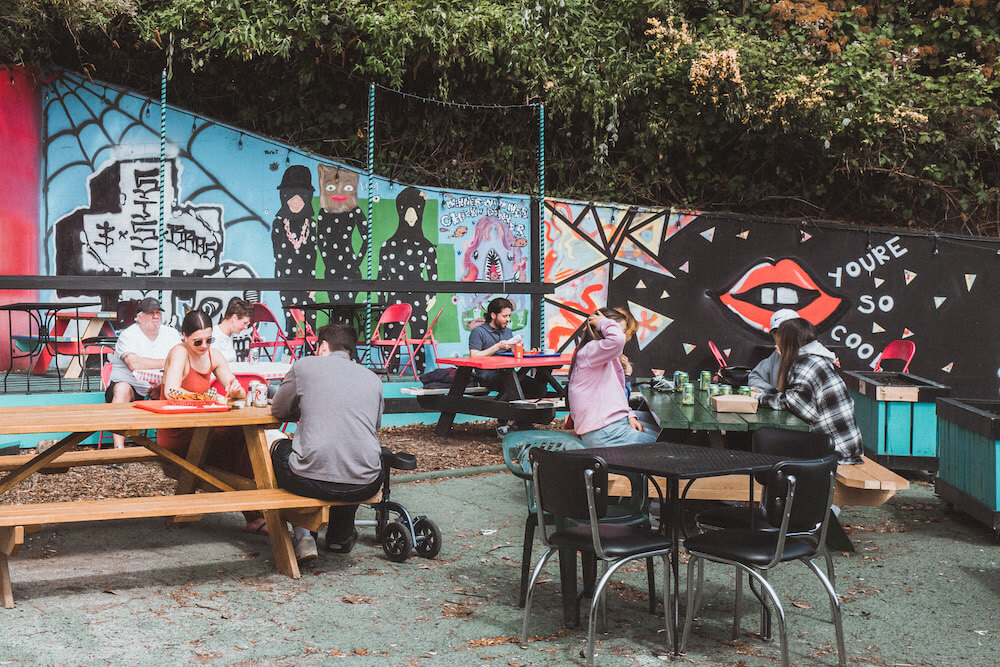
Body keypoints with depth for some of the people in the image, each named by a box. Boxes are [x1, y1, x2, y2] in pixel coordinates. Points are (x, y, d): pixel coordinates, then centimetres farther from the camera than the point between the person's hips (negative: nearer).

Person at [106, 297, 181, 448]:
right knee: (122, 388, -34)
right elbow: (133, 364, -25)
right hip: (130, 386, -3)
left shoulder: (171, 333, 8)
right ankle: (118, 448, -39)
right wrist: (166, 363, -19)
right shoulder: (128, 335, -6)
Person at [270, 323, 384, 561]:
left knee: (278, 446, 30)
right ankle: (340, 536, 43)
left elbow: (278, 411, 19)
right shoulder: (372, 378, 15)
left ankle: (303, 535, 23)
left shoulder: (305, 365, 6)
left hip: (313, 482, -3)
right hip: (365, 487, 3)